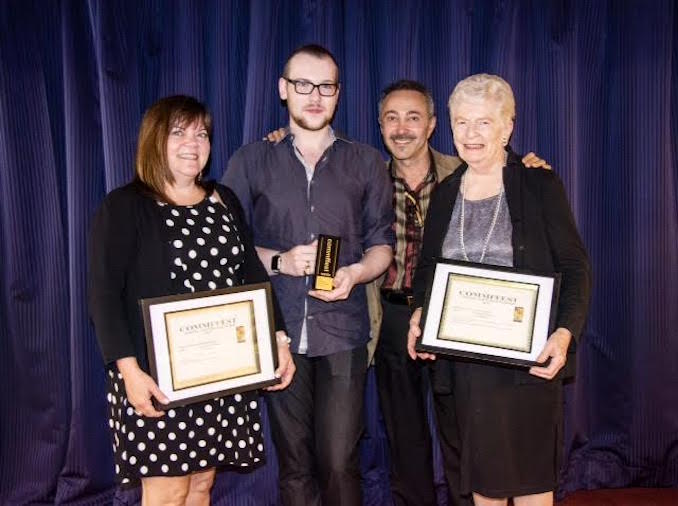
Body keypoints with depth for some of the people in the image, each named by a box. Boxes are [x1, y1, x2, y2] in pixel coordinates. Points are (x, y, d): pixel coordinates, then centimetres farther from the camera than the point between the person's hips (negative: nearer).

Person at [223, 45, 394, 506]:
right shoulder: (252, 161, 7)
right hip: (277, 333, 0)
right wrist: (279, 260, -11)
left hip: (342, 333, 0)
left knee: (339, 463, -2)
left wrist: (356, 272, -12)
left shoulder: (366, 163, 9)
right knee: (294, 461, 8)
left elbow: (382, 243, 9)